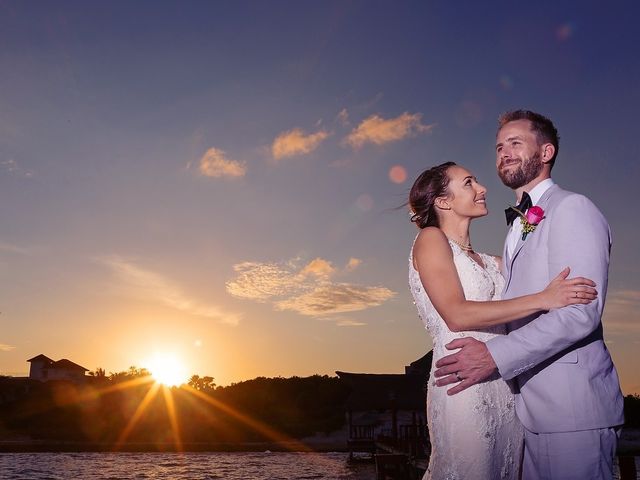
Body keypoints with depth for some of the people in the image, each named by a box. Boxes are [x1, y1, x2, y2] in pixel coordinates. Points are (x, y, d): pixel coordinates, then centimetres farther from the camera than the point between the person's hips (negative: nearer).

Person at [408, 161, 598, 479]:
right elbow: (456, 315, -15)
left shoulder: (489, 263, 19)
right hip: (464, 390, -7)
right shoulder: (430, 239, -2)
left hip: (504, 391, 7)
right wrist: (543, 299, -17)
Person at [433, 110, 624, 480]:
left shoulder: (571, 208, -8)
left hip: (571, 406, -8)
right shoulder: (520, 226, 20)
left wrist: (496, 355, -21)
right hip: (533, 406, 8)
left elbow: (580, 312, -19)